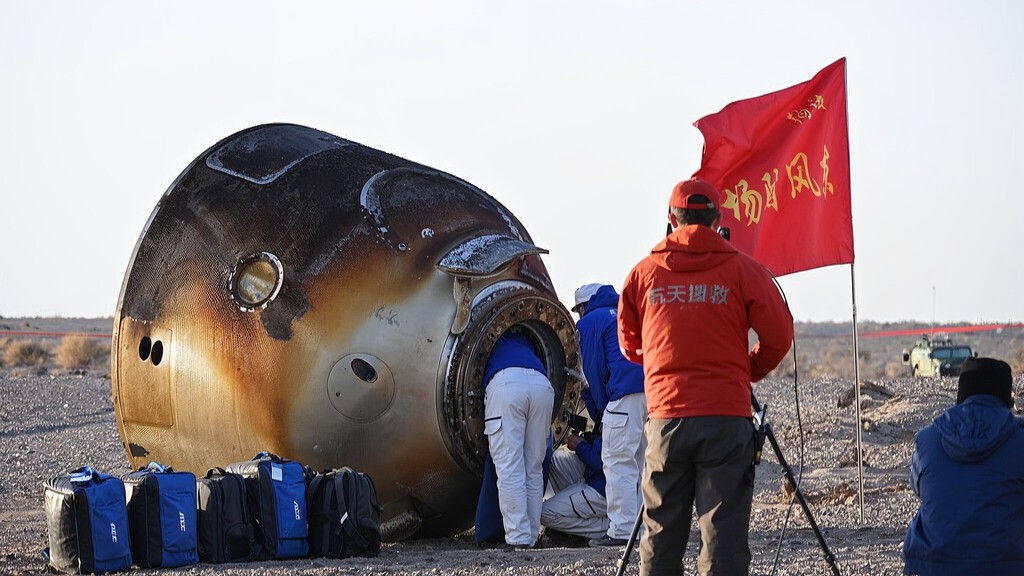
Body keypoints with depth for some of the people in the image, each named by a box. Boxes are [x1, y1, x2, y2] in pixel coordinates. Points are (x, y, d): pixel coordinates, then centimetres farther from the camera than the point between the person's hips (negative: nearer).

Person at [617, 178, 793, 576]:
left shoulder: (643, 273, 7)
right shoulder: (743, 270, 0)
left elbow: (628, 344, 18)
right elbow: (779, 336, 0)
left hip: (665, 417, 2)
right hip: (726, 416, -2)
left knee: (661, 533, 9)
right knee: (723, 532, -1)